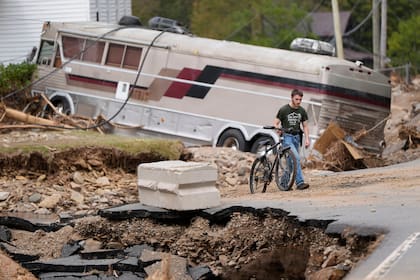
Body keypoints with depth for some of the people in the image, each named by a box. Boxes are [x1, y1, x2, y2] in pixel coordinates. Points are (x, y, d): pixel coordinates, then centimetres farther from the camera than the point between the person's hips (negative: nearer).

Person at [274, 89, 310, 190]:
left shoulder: (302, 111, 8)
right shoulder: (284, 110, -6)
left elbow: (305, 126, 14)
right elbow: (276, 123, -4)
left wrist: (307, 139, 2)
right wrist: (278, 128, -26)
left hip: (296, 137, 6)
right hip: (287, 137, -5)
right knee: (296, 158, -22)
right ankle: (300, 182, -27)